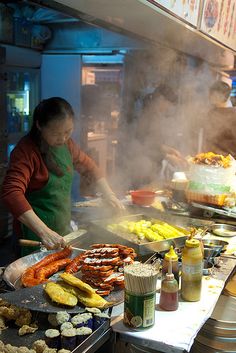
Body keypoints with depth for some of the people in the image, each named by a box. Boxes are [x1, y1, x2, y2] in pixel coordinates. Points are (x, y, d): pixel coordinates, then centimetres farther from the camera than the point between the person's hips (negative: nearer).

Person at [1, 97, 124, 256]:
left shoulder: (66, 144, 2)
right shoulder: (26, 150, -21)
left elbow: (89, 166, 17)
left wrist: (109, 194, 4)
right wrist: (44, 231, -43)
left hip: (64, 230, 7)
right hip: (35, 237, -7)